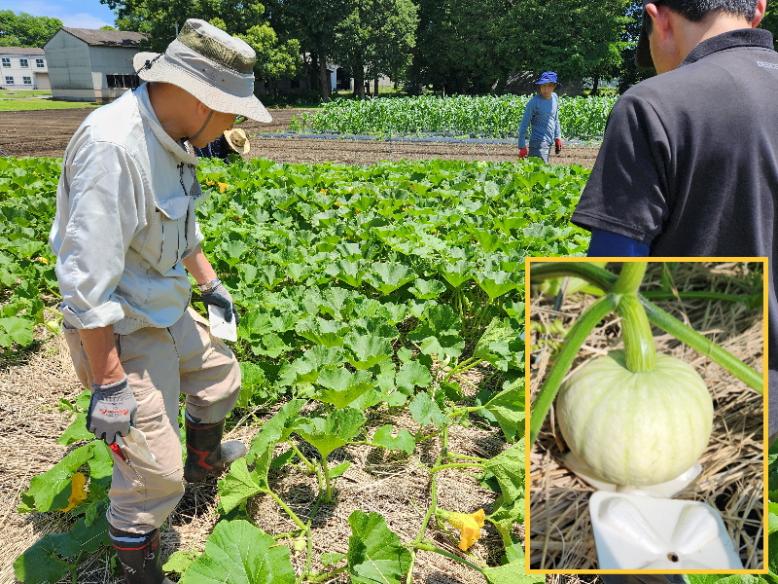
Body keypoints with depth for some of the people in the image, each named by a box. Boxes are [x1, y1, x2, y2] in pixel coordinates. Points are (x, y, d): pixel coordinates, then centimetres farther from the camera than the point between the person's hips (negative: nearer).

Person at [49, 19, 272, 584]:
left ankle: (205, 460, 56)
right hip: (121, 332, -9)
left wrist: (211, 282, 22)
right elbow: (86, 280, -30)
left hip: (168, 313, 10)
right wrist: (108, 383, -26)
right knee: (155, 471, -3)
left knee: (221, 377, 27)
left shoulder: (169, 139, 0)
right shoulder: (112, 146, -30)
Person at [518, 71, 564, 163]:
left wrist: (557, 137, 19)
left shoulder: (555, 97, 9)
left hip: (550, 142, 7)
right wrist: (522, 147, -11)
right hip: (538, 142, -7)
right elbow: (524, 125, -9)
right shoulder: (534, 102, -11)